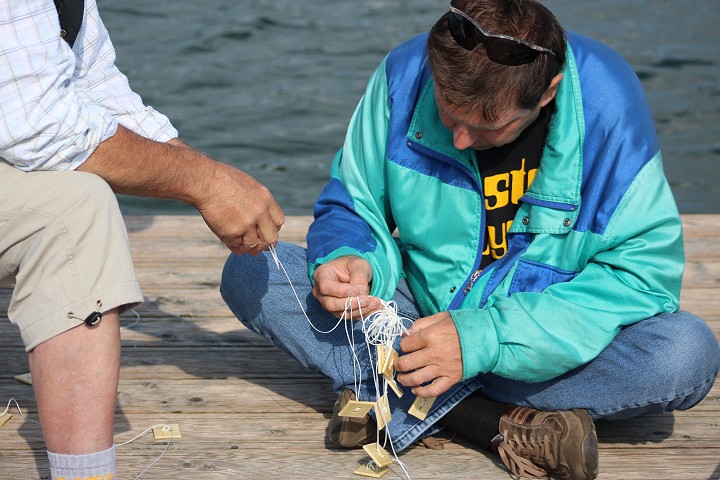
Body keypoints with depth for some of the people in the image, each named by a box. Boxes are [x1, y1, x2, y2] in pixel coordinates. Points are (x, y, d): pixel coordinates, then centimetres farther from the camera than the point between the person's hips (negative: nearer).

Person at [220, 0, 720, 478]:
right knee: (249, 271, -18)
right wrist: (350, 260, -27)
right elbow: (352, 205, -2)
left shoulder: (608, 104, -22)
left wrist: (482, 339, -31)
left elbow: (647, 271, -24)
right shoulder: (405, 75, -15)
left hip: (540, 337, -2)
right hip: (423, 313, 2)